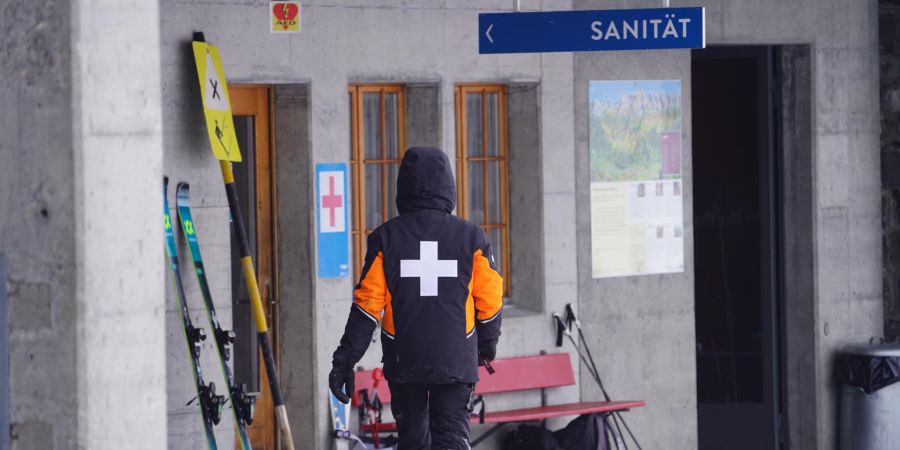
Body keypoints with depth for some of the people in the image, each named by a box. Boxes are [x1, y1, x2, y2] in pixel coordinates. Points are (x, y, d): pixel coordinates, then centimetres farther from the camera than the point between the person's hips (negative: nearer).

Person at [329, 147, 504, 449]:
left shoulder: (386, 238, -3)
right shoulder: (470, 237, -1)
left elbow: (367, 304, -6)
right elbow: (489, 300, 4)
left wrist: (345, 360, -2)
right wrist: (487, 345, 22)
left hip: (403, 361, 1)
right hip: (455, 361, -1)